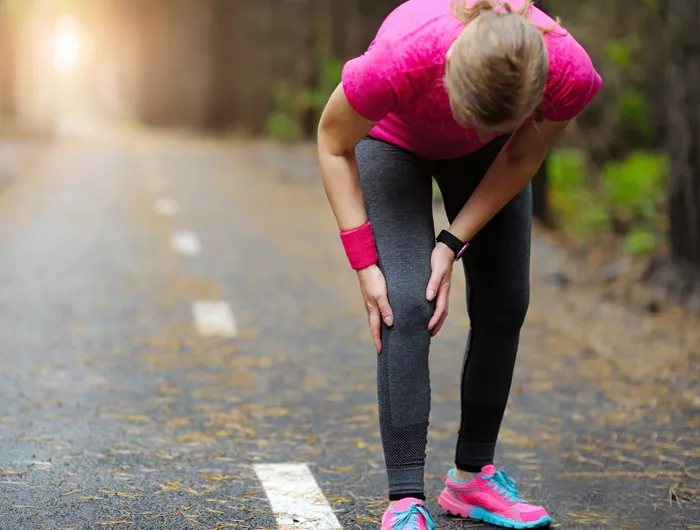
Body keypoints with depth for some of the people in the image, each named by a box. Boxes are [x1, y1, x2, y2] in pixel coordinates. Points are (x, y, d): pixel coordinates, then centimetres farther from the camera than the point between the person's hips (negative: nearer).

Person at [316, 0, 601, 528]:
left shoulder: (571, 73, -36)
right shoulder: (397, 59, -43)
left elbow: (521, 158, -14)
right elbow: (335, 143, -22)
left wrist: (452, 245, -18)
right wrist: (364, 262, -24)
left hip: (485, 157, 3)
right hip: (392, 139, -3)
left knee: (504, 305, 1)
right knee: (406, 305, -18)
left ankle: (472, 477, 17)